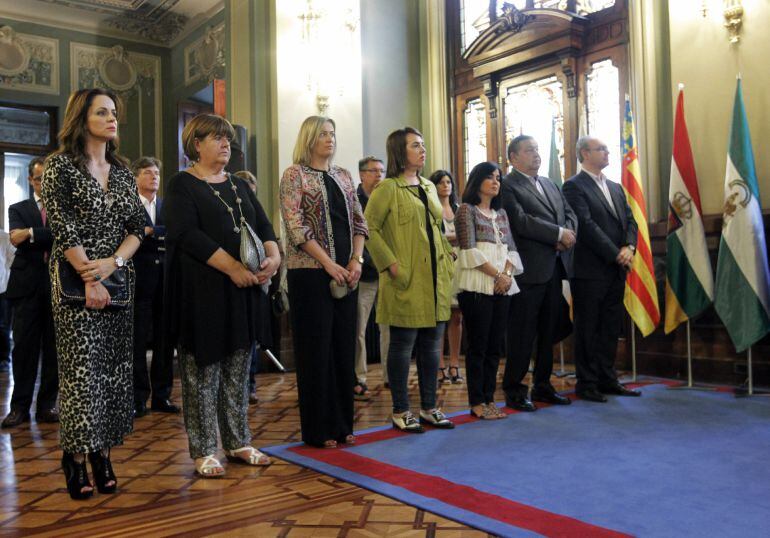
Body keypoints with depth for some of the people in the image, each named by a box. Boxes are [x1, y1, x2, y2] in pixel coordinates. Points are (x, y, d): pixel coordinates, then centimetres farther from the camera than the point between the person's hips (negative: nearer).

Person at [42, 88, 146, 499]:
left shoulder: (122, 172, 13)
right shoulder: (61, 165, -2)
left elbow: (137, 226, 7)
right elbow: (63, 229, -10)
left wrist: (113, 262, -10)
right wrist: (90, 280, -15)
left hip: (118, 281, 5)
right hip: (76, 282, -5)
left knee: (115, 368, 5)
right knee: (82, 369, -5)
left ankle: (103, 453, 13)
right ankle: (76, 457, 6)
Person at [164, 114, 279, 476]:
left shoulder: (239, 185, 17)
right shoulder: (182, 185, -2)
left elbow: (263, 225, 10)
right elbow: (188, 234, -16)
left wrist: (273, 256, -11)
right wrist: (232, 266, -22)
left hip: (243, 291, 6)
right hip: (202, 293, -6)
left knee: (238, 371, 11)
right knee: (203, 371, 0)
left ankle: (238, 443, 21)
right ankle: (203, 450, 10)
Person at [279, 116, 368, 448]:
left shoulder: (343, 176, 15)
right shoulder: (295, 174, -3)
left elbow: (358, 221, 13)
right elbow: (295, 226, -12)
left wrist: (356, 260, -3)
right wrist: (329, 263, -15)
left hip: (345, 273, 6)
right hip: (310, 272, -6)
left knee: (344, 348, 8)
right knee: (316, 350, 0)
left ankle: (341, 424, 19)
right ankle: (317, 430, 11)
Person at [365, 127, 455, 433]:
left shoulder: (429, 187, 16)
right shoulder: (388, 188, -8)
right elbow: (369, 228, -14)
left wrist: (448, 260, 12)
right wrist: (390, 264, -17)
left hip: (435, 280, 7)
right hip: (407, 281, -7)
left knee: (432, 344, 12)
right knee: (403, 344, 1)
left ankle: (429, 408, 24)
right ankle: (400, 412, 14)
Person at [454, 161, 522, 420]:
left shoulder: (501, 213, 19)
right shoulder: (467, 209, 0)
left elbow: (511, 248, 13)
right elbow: (469, 249, -9)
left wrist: (507, 274, -6)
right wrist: (497, 274, -11)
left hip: (502, 286, 6)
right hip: (476, 285, -6)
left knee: (495, 345, 7)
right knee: (478, 345, -2)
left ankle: (489, 399, 15)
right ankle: (477, 403, 5)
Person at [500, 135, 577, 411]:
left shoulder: (550, 184, 19)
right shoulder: (507, 186, -7)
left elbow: (569, 213, 16)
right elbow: (521, 222, -18)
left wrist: (568, 234, -6)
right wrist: (559, 233, -14)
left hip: (554, 266, 8)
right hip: (529, 270, -8)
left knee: (549, 331, 13)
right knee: (522, 333, -2)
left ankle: (543, 386, 25)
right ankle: (514, 391, 9)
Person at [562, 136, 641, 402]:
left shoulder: (615, 187, 18)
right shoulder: (574, 186, -7)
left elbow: (630, 220, 12)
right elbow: (587, 226, -16)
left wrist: (629, 247, -7)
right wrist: (616, 254, -16)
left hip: (616, 270, 7)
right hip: (590, 269, -7)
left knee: (611, 327, 12)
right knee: (587, 329, 2)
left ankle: (607, 380, 22)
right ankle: (586, 384, 11)